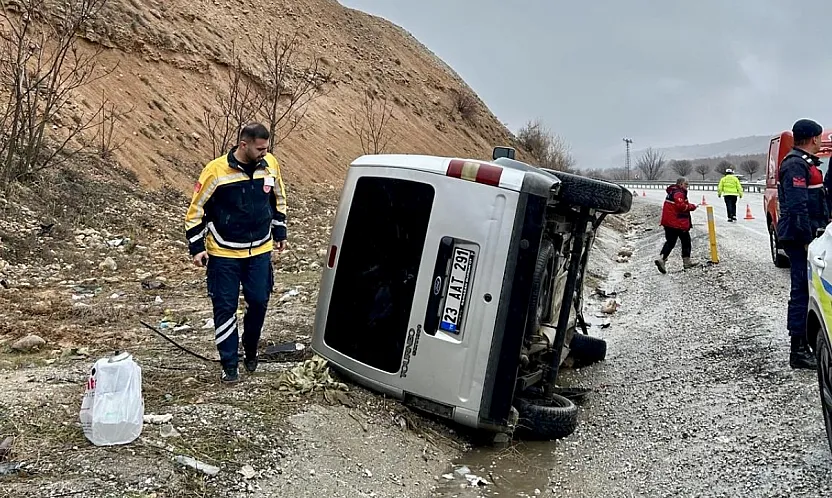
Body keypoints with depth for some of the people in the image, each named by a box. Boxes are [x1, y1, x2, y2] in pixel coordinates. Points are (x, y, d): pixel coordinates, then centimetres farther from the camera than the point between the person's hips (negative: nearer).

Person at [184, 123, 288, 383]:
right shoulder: (216, 171, -16)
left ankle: (250, 350, 31)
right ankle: (229, 364, 15)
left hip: (260, 251, 3)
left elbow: (278, 199, 14)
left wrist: (280, 234, 16)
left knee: (259, 302, 6)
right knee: (225, 308, 2)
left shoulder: (270, 165, -3)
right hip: (224, 254, -3)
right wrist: (197, 248, -8)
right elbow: (196, 209, -7)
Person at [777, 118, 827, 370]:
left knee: (804, 291, 15)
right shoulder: (796, 165, -14)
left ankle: (803, 345, 24)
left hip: (803, 238, 11)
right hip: (800, 238, -11)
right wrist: (807, 239, -22)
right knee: (803, 291, -9)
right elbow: (797, 207, -22)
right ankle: (799, 351, -5)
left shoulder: (803, 163, 20)